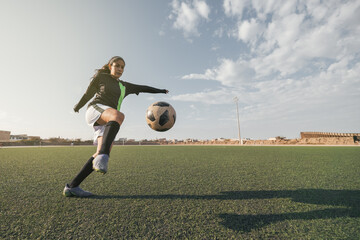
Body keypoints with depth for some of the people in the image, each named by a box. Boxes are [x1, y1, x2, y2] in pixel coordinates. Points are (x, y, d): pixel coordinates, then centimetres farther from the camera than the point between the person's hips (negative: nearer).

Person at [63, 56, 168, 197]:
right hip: (96, 109, -5)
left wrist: (159, 91, 14)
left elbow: (143, 88, 23)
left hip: (108, 122, 5)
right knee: (119, 116, -39)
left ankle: (72, 187, -5)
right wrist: (78, 106, 35)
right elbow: (89, 93, 22)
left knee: (104, 154, -13)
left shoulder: (124, 86, 27)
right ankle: (102, 156, -54)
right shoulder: (101, 77, 15)